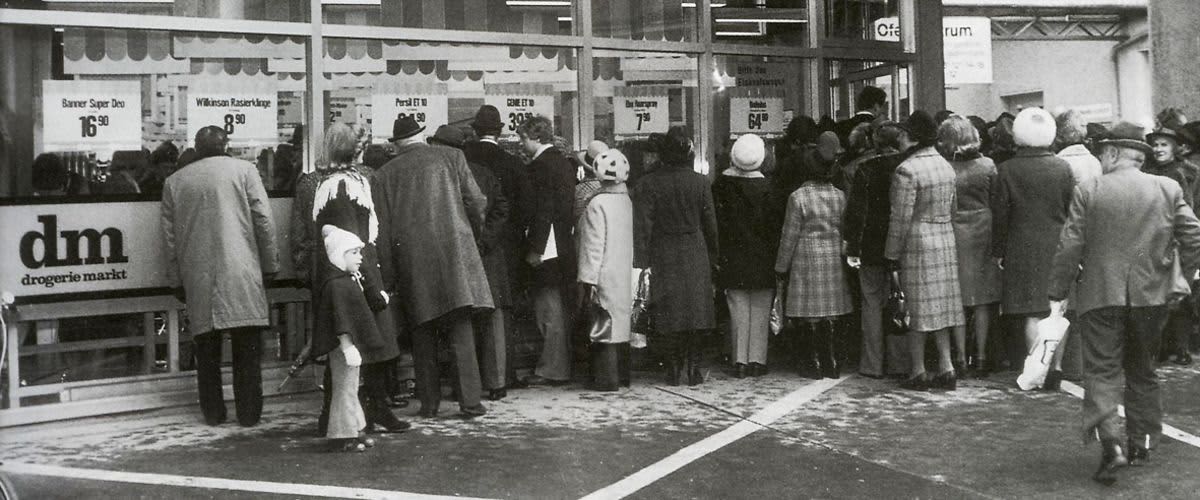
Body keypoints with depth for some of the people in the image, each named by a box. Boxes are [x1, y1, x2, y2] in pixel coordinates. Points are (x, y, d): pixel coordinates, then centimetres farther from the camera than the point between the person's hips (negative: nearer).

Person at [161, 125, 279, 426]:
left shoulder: (174, 181, 12)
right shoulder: (243, 170, 4)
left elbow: (169, 237, 11)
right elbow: (264, 221, -1)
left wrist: (176, 282, 16)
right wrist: (270, 265, 6)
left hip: (197, 279, 2)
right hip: (241, 275, -2)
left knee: (207, 350, 10)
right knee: (247, 350, 4)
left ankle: (213, 413, 14)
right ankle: (249, 413, 6)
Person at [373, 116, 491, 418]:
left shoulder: (383, 175, 6)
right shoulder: (451, 157, 4)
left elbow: (381, 231, 4)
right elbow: (477, 203, 2)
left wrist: (387, 278, 8)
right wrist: (471, 233, 22)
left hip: (411, 263, 1)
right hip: (454, 253, -1)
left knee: (424, 336, 11)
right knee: (461, 331, 2)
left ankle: (429, 404, 14)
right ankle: (470, 402, -1)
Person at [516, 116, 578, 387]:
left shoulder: (540, 165, -13)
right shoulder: (564, 161, 14)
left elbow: (542, 209, -19)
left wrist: (535, 249, -18)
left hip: (548, 251, -10)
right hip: (565, 248, 10)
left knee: (549, 310, -4)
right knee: (558, 310, 15)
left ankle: (551, 370, 0)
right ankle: (561, 366, 23)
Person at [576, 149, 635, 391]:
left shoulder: (597, 204, -14)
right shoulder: (627, 200, 4)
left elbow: (594, 245, -15)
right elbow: (631, 239, 9)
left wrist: (588, 279, -12)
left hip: (605, 276, -7)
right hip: (625, 275, 7)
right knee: (621, 321, 13)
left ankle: (606, 378, 1)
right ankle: (622, 375, 21)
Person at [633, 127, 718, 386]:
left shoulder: (648, 184, -9)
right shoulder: (700, 182, -2)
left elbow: (642, 227, -12)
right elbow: (710, 222, 3)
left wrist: (641, 262, -10)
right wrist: (712, 257, 12)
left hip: (663, 257, -1)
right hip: (695, 255, 1)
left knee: (668, 316, 6)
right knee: (694, 313, 9)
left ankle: (674, 370, 10)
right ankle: (693, 369, 9)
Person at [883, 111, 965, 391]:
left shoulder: (907, 170, -15)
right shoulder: (947, 166, 8)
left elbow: (902, 218, -14)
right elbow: (952, 210, 13)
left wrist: (893, 255, -8)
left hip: (917, 245, -7)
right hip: (946, 243, 7)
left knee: (917, 310, 1)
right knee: (941, 307, 13)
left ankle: (918, 373, 7)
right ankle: (946, 369, 14)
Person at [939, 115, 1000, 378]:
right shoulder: (987, 165, -2)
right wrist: (997, 241, 13)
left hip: (954, 235, -2)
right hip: (983, 235, 2)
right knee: (982, 301, 10)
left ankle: (960, 358, 7)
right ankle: (981, 356, 14)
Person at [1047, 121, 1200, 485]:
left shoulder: (1088, 191, -6)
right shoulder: (1169, 190, 1)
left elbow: (1069, 247, -8)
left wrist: (1057, 292, 1)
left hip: (1101, 296, -3)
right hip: (1151, 297, 3)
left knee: (1101, 372, -2)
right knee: (1142, 372, 18)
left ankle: (1110, 444, -19)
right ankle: (1141, 442, 25)